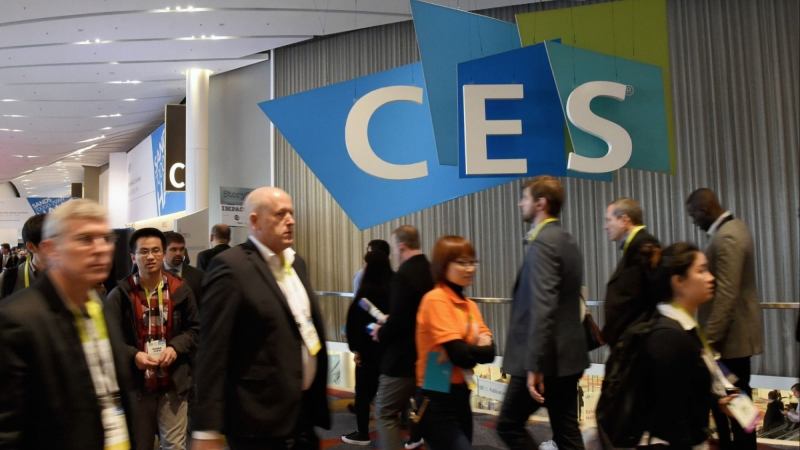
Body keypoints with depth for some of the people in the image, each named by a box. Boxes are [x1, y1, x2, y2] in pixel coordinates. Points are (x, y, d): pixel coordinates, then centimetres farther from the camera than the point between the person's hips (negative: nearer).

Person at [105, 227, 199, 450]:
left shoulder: (180, 290, 0)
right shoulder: (120, 294, -6)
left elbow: (194, 329, 6)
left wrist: (175, 348, -11)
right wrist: (133, 355, -26)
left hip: (173, 383, 1)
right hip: (135, 384, 0)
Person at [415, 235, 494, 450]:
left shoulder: (470, 305, 10)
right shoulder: (435, 300, -15)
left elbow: (489, 352, -1)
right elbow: (460, 354, -21)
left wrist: (469, 351, -18)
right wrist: (479, 349, -3)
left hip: (461, 396, 8)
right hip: (437, 400, -8)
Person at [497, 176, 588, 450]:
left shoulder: (542, 243, -16)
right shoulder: (568, 241, 13)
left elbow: (542, 308, -24)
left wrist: (534, 366, -24)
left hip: (545, 358, -9)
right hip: (567, 355, 9)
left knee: (509, 425, 6)